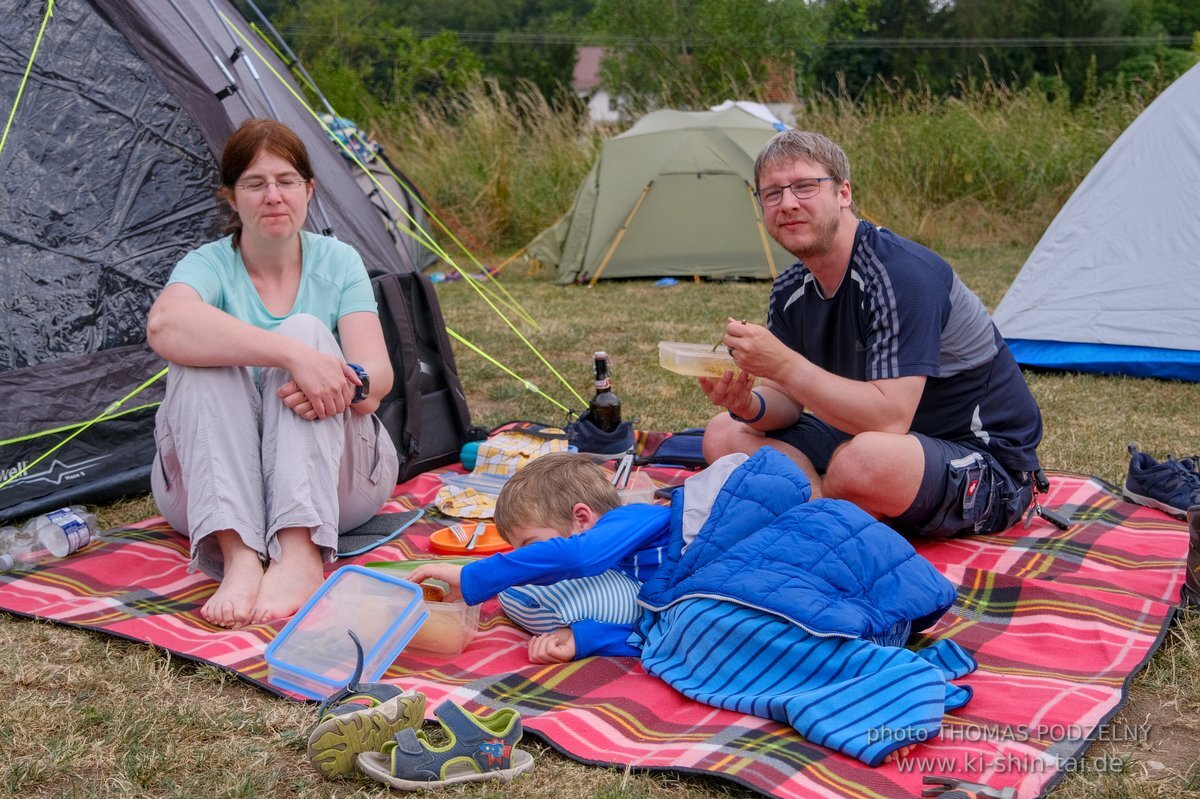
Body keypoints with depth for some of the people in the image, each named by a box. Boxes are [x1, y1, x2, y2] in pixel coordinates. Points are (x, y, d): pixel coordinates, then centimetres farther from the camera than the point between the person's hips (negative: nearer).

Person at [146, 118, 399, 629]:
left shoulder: (338, 262, 2)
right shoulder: (208, 265, -5)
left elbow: (378, 372, -11)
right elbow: (164, 324, -32)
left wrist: (347, 384, -37)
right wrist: (294, 356, -43)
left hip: (337, 479, 1)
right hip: (214, 477, 0)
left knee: (307, 331, -25)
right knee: (203, 357, -27)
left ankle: (301, 555, -42)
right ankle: (238, 557, -43)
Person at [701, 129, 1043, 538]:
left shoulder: (902, 273, -25)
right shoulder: (792, 290, 1)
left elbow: (890, 417, -33)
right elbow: (785, 400, 1)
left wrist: (783, 365, -35)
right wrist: (750, 406, -22)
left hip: (988, 466, -7)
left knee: (864, 460, -40)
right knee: (725, 435, -1)